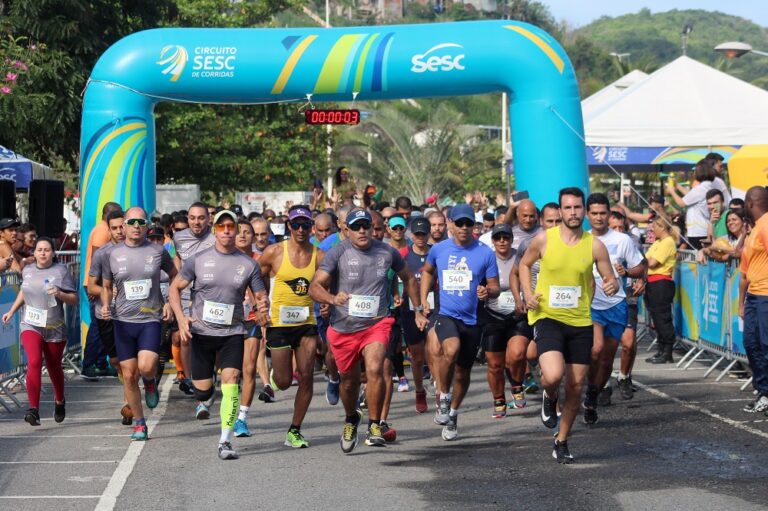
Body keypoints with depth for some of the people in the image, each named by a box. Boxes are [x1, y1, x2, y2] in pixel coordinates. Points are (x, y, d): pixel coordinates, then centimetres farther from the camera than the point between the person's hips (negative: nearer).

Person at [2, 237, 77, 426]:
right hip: (31, 325, 1)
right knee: (34, 362, -20)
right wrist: (12, 311, 21)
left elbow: (74, 300, -4)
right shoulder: (27, 271, 5)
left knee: (54, 368, 13)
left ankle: (59, 401, 42)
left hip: (54, 329, -1)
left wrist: (60, 294, -22)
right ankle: (34, 409, -25)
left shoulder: (61, 271, -5)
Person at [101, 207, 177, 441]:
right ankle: (139, 422, 18)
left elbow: (175, 276, 16)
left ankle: (150, 383, 16)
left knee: (146, 367, -21)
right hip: (123, 321, 2)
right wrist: (105, 306, -4)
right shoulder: (113, 254, 3)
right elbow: (106, 286, 15)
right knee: (129, 375, 3)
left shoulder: (158, 251, 0)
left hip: (151, 319, -2)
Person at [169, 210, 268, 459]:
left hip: (232, 333, 0)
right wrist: (181, 317, -10)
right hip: (201, 331, 0)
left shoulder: (248, 264, 1)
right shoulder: (198, 259, -1)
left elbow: (261, 295, 5)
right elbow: (175, 288, 6)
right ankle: (203, 400, 44)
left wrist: (262, 304, -20)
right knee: (202, 389, 3)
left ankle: (225, 441, -13)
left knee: (230, 380, -18)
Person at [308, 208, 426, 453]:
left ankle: (374, 425, -10)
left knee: (374, 369, -24)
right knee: (350, 379, 14)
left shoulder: (387, 252, 1)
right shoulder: (337, 253, -7)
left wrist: (418, 311, 19)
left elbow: (408, 278, 19)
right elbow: (315, 287, -16)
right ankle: (351, 420, 44)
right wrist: (333, 299, -36)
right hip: (343, 328, 0)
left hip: (376, 323, 0)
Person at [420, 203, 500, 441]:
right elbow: (427, 271, 23)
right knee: (451, 349, -32)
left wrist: (488, 292, -21)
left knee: (462, 373, 11)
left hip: (472, 319, 1)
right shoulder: (439, 249, 2)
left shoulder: (485, 253, -4)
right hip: (445, 314, -1)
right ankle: (443, 398, -11)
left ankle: (452, 415, 35)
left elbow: (495, 286, 2)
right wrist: (423, 299, 14)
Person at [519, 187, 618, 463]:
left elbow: (610, 279, 5)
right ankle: (549, 398, 14)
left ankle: (562, 442, 24)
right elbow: (524, 264, 13)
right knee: (553, 375, -24)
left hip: (580, 322, 2)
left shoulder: (594, 245, -2)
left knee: (576, 386, 6)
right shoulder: (544, 239, -4)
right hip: (547, 317, -2)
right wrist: (528, 293, -3)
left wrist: (611, 286, -19)